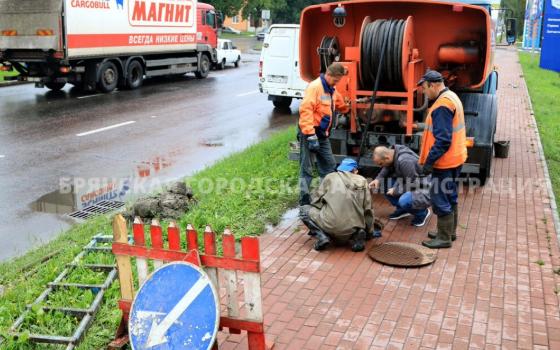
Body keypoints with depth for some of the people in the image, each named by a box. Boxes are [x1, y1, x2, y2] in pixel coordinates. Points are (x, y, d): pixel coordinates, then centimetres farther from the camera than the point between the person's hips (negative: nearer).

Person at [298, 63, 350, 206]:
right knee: (307, 169, -4)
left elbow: (341, 105, 33)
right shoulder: (315, 87, -16)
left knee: (330, 165, 13)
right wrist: (311, 135, -28)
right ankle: (304, 202, 2)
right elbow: (305, 110, -24)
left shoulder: (332, 90, 13)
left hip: (322, 134, 9)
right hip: (309, 133, -9)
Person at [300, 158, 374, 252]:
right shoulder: (362, 181, 15)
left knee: (305, 209, 20)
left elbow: (316, 202, 11)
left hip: (331, 226, -3)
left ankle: (322, 236, 0)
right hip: (352, 229, 3)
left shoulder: (330, 177, 11)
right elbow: (368, 210, 14)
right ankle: (355, 236, 5)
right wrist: (369, 232, 28)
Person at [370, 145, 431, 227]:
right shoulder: (392, 152, -7)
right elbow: (387, 168, 11)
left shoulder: (405, 161, -32)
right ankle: (401, 209, 14)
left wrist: (395, 191, -18)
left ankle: (422, 212, -1)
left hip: (424, 192, -9)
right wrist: (378, 179, -5)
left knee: (404, 201, -35)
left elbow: (412, 184, -27)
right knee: (384, 183, -1)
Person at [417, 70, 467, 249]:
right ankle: (450, 232, 31)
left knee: (440, 198, -1)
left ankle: (444, 238, 7)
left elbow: (442, 140, -26)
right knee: (449, 196, 19)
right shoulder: (451, 97, 10)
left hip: (444, 162, -10)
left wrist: (429, 161, -21)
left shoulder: (442, 105, -22)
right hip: (455, 159, 10)